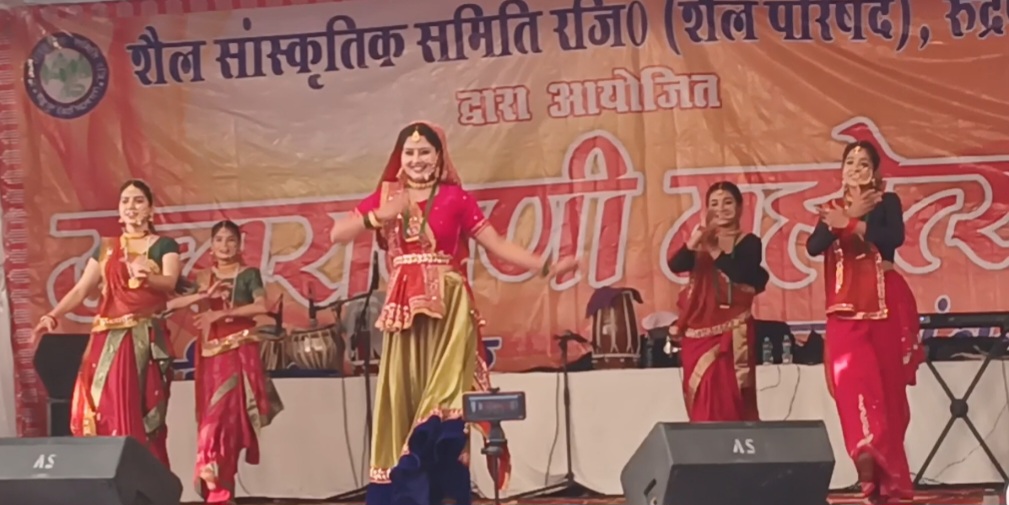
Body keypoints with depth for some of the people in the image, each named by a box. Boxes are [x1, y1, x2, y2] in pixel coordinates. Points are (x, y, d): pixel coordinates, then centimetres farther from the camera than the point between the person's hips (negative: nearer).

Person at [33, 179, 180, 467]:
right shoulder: (105, 247, 15)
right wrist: (53, 315, -7)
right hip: (109, 340, 3)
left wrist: (146, 276, -36)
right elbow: (81, 289, 9)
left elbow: (170, 282, -13)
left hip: (147, 340, -3)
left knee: (141, 416, -6)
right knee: (107, 412, -4)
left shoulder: (164, 246, 4)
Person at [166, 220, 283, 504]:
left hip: (240, 350, -3)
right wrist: (202, 296, -14)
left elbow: (261, 306, -12)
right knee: (212, 415, 1)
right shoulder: (203, 278, 12)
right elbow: (171, 303, 1)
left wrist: (222, 313, -16)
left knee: (229, 415, -12)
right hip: (211, 351, 4)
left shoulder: (248, 274, 3)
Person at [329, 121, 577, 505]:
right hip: (404, 309, 3)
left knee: (441, 400, -7)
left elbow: (496, 244, 1)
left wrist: (546, 267, -7)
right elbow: (337, 235, 5)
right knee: (404, 397, 1)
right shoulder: (386, 196, 11)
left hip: (449, 308, -2)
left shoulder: (456, 197, 3)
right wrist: (377, 216, -11)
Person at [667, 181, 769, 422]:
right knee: (702, 399, 3)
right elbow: (675, 266, -9)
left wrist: (715, 250, -21)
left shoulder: (749, 242, 3)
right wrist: (695, 238, -25)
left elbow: (742, 275, -17)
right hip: (699, 329, 3)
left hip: (733, 331, -3)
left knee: (730, 398, -7)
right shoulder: (702, 241, 11)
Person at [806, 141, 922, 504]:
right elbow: (813, 247, -4)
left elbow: (894, 237, -15)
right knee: (851, 381, -17)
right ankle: (872, 476, -18)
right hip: (846, 309, 2)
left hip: (885, 306, -2)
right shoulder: (834, 209, 14)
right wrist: (848, 216, -11)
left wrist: (851, 223, -17)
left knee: (886, 386, 0)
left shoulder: (887, 202, 6)